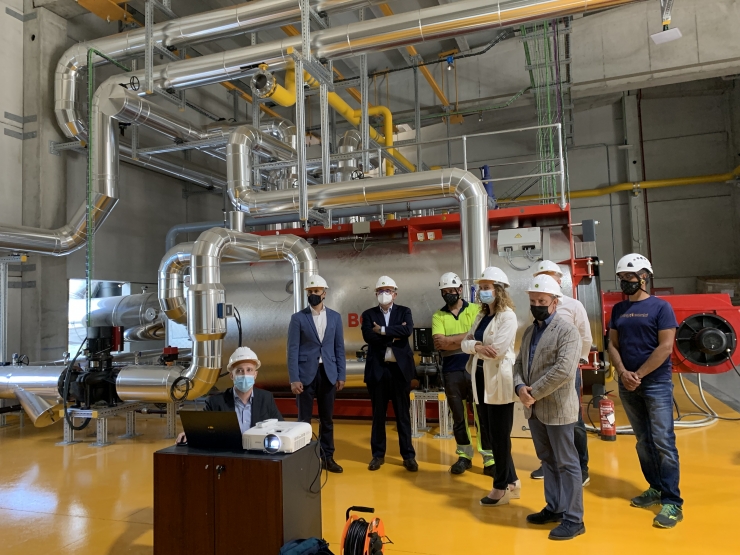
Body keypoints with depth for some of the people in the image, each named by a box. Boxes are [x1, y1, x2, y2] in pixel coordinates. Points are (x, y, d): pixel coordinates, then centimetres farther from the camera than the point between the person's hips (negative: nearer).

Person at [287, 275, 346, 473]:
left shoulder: (335, 317, 7)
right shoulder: (298, 318, -2)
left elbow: (339, 348, 8)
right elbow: (292, 350, -5)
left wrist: (341, 375, 3)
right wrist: (294, 379, -12)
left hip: (328, 373, 3)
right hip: (306, 374, -2)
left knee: (327, 418, 11)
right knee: (304, 419, 4)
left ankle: (327, 457, 22)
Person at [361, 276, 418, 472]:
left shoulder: (404, 312, 5)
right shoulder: (368, 314, 6)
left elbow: (408, 331, -15)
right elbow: (368, 336, -12)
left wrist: (383, 331, -13)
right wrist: (394, 335, -12)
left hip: (400, 368, 0)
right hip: (377, 369, 1)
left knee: (403, 413, 7)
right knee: (378, 414, 9)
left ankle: (408, 455, 16)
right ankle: (378, 454, 21)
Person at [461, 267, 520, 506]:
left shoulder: (507, 316, -11)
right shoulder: (481, 316, 13)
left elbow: (498, 349, -22)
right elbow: (465, 343, 6)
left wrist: (475, 348, -6)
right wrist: (477, 346, -16)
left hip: (499, 381, -8)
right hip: (481, 379, 8)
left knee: (500, 436, 5)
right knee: (490, 434, 14)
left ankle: (502, 487, 21)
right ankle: (511, 481, 29)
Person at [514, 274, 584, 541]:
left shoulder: (567, 330, -12)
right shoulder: (529, 331, 13)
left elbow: (564, 370, -23)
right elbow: (519, 362, 11)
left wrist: (533, 392, -18)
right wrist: (520, 387, -9)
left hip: (557, 408, -7)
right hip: (534, 408, 7)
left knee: (566, 464, 3)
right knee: (548, 461, 18)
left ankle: (573, 519, 14)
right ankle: (555, 508, 32)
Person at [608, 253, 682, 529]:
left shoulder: (660, 307, -6)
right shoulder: (618, 309, 9)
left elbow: (665, 346, -12)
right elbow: (613, 345, 8)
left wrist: (638, 375, -13)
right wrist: (622, 373, -9)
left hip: (656, 383, -5)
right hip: (627, 386, 5)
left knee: (663, 442, -6)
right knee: (643, 441, 13)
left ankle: (672, 502, 1)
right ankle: (656, 488, 26)